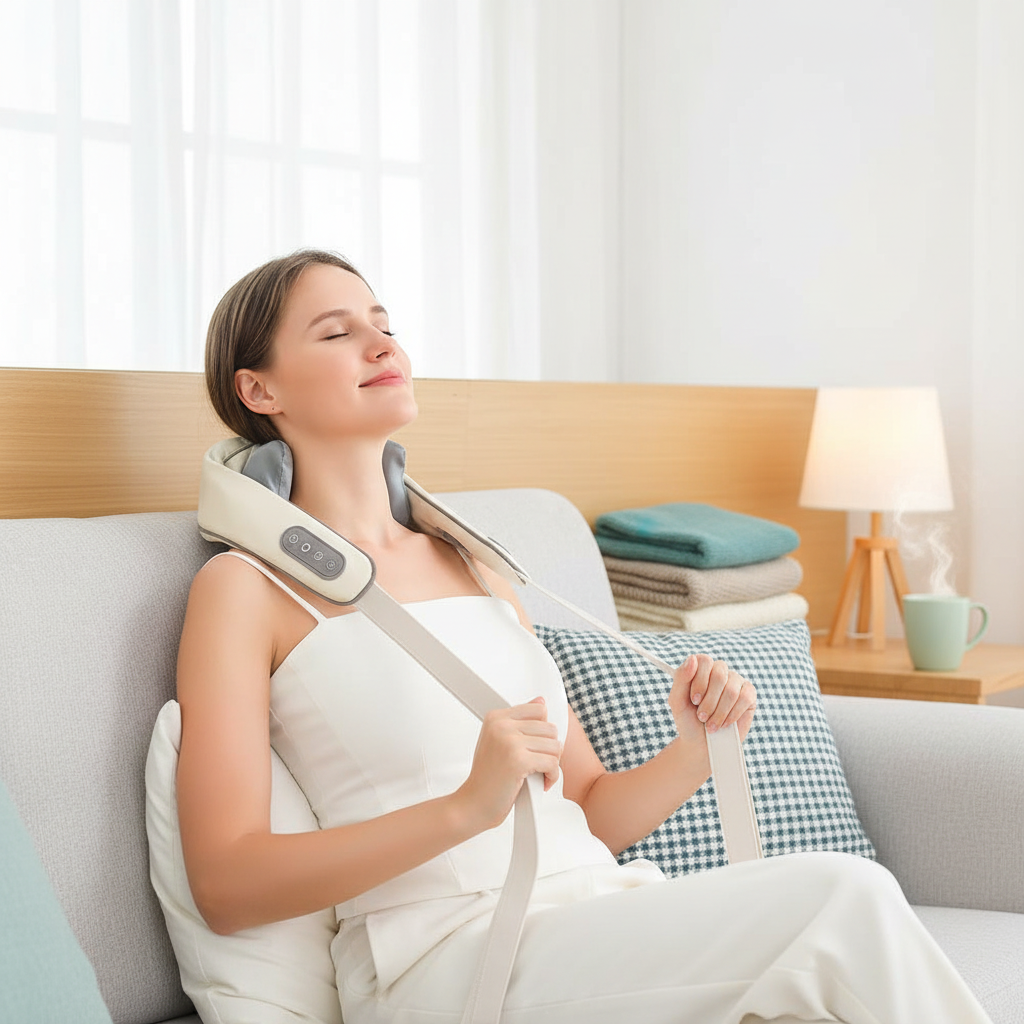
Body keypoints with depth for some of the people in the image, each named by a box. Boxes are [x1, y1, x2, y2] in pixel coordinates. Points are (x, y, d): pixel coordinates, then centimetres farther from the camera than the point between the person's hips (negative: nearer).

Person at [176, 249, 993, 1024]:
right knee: (847, 902, -25)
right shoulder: (245, 587, 3)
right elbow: (225, 884, -8)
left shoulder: (471, 566, 22)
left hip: (605, 915, 6)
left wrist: (695, 750, 0)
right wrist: (467, 807, -19)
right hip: (447, 954, -6)